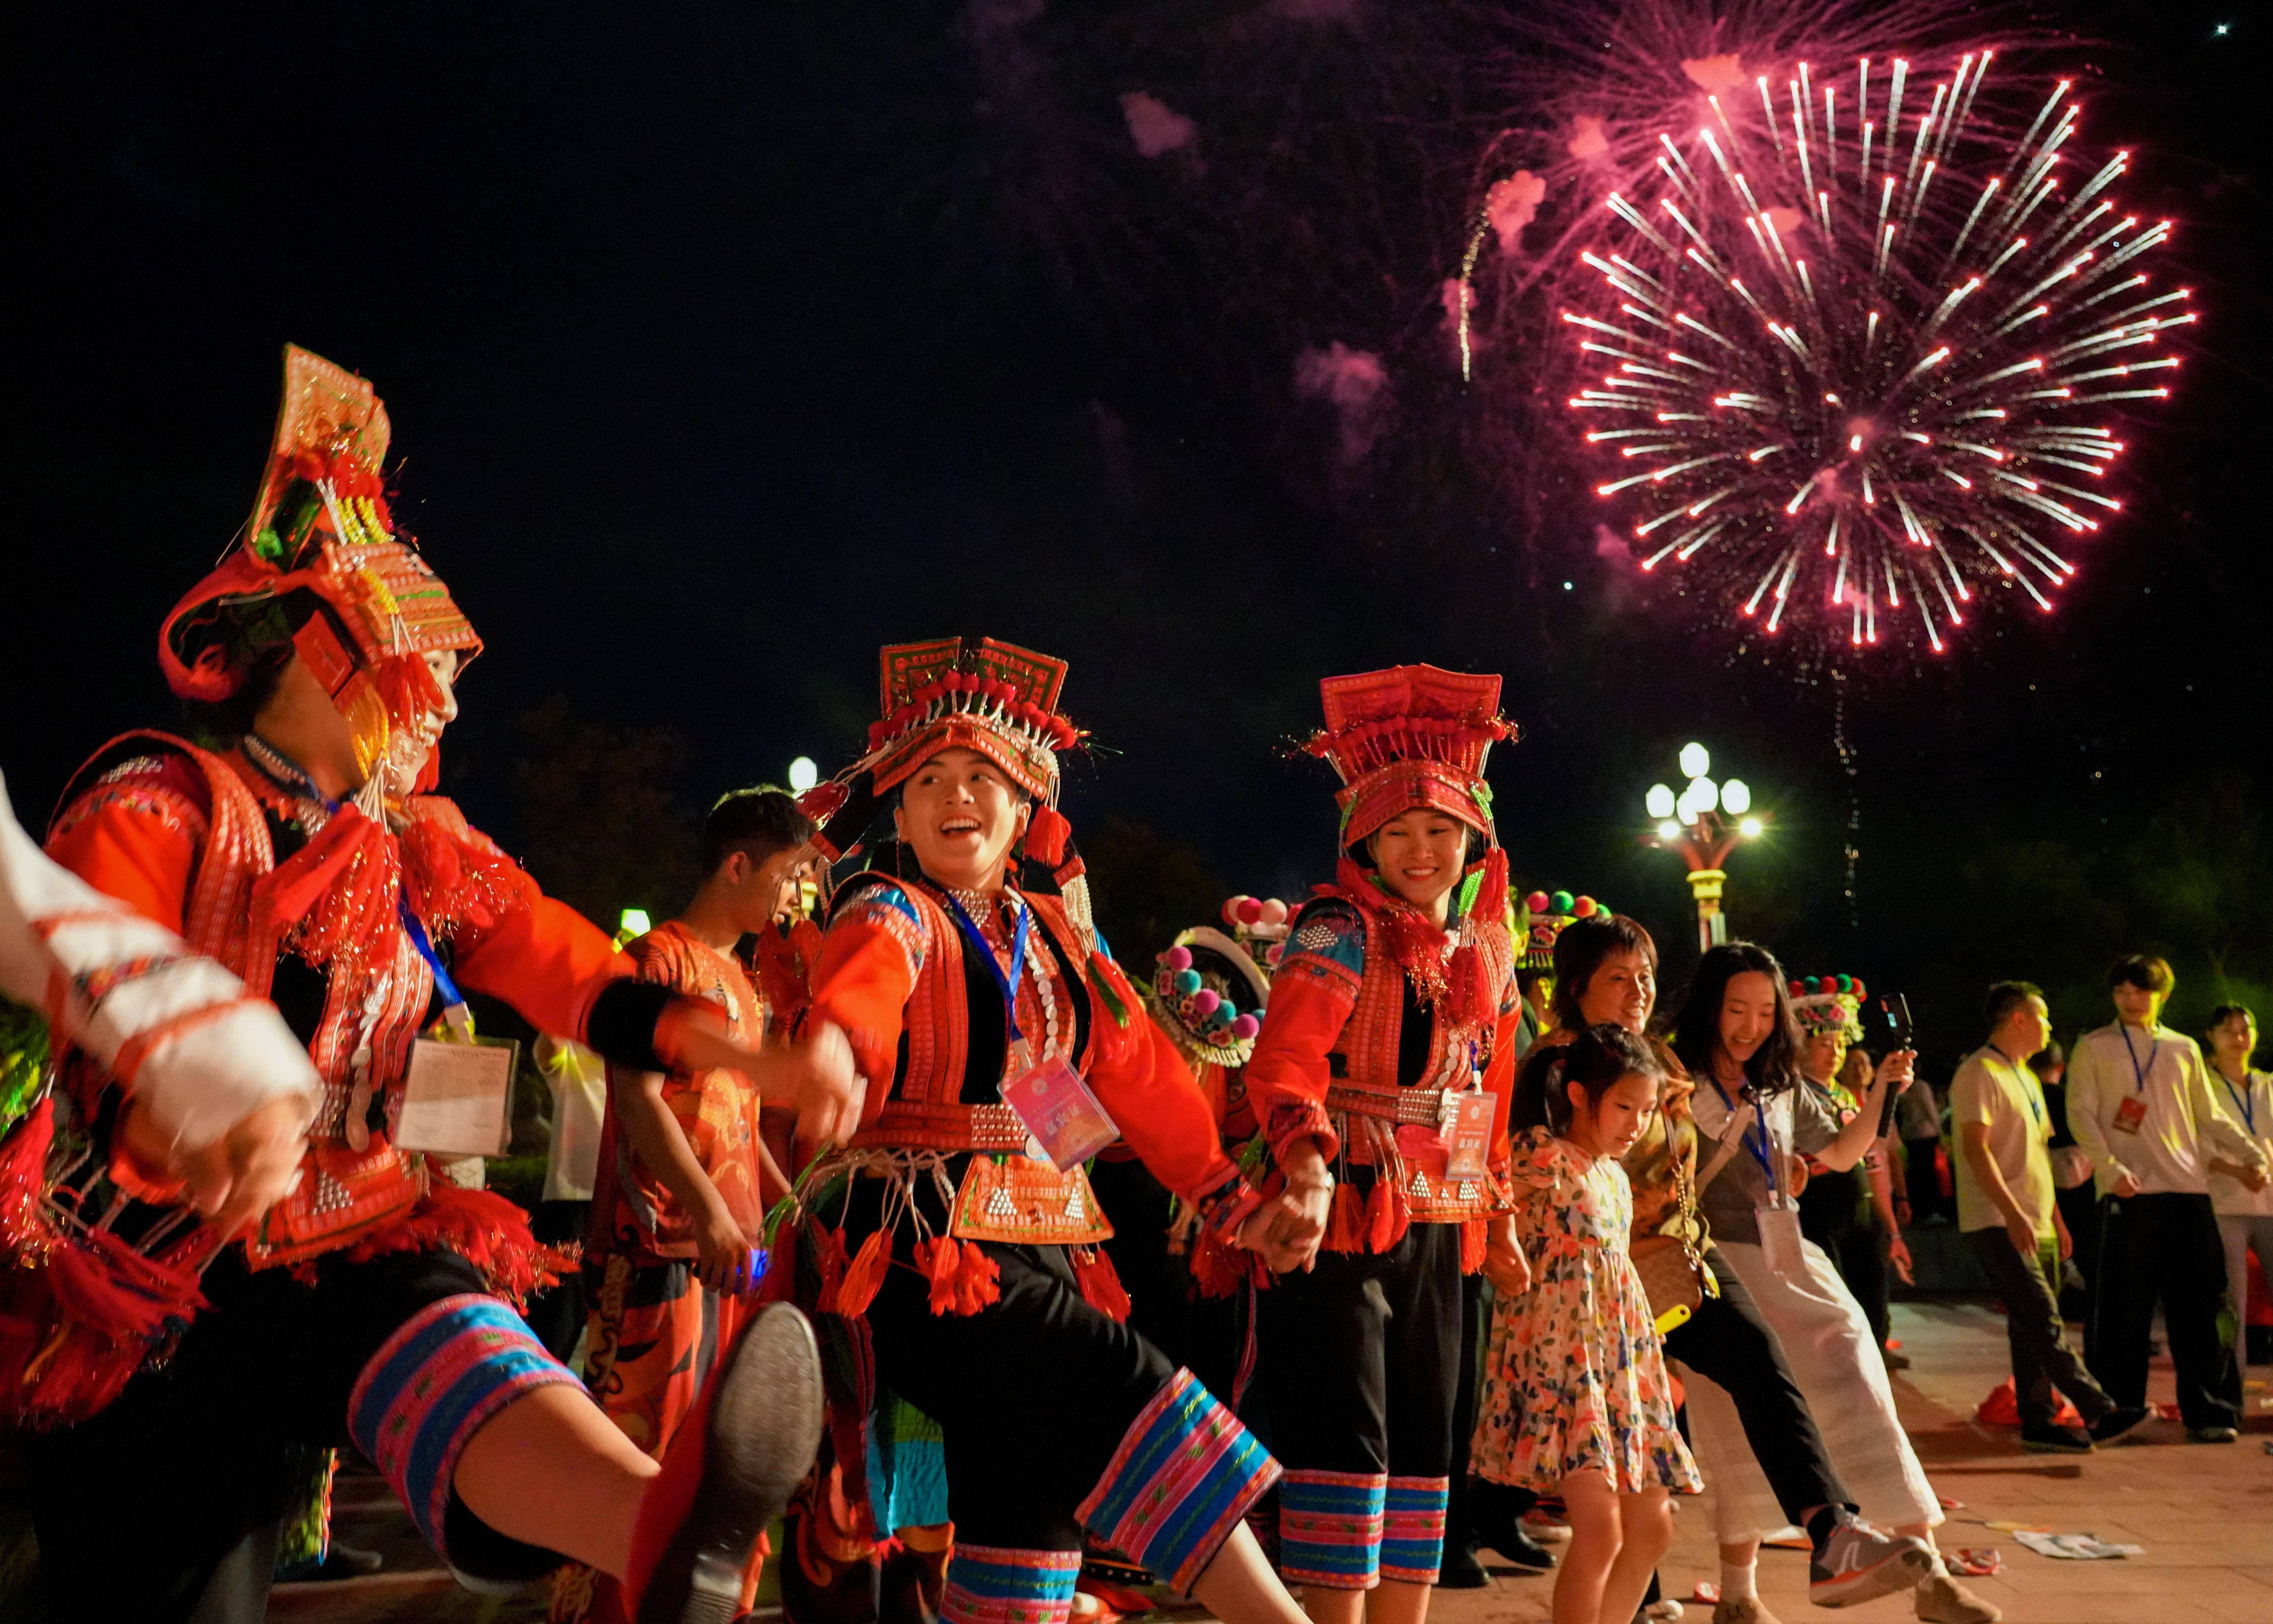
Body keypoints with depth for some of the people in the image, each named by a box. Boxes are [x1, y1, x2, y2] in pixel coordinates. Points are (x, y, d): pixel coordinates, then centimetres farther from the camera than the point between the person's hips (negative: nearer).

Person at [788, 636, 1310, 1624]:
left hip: (1037, 1252, 7)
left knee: (1030, 1506, 8)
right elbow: (858, 993, -29)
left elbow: (1138, 1069, 16)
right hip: (917, 1254, -6)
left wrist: (1230, 1199, 13)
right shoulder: (890, 918, -6)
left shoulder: (1054, 930, 13)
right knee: (1123, 1394, -17)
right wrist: (835, 1059, -51)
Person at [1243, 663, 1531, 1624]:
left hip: (1438, 1229, 7)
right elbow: (1283, 1062, -23)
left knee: (1424, 1447, 12)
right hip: (1339, 1216, -7)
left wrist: (1499, 1220, 22)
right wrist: (1308, 1160, -41)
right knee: (1346, 1440, -8)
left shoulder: (1488, 952, 12)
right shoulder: (1340, 929, -10)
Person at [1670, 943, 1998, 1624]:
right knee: (1746, 1438, 0)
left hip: (1796, 1267, 5)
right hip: (1723, 1269, -5)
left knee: (1864, 1402, -4)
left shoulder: (1781, 1088, 14)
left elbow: (1840, 1154, 25)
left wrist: (1879, 1093, 12)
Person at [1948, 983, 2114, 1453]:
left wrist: (2056, 1219, 20)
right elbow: (1976, 1149, -19)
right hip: (1997, 1223, -9)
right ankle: (2100, 1410, -14)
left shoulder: (2026, 1078, 20)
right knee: (2043, 1322, -13)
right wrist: (2013, 1214, -25)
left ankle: (2038, 1423, 12)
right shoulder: (1980, 1074, -10)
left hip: (2036, 1225, 9)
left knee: (2031, 1328, 9)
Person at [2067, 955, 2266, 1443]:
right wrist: (2110, 1168, -15)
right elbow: (2081, 1114, -1)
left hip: (2189, 1188, 3)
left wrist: (2250, 1152, 2)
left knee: (2199, 1303, 2)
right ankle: (2118, 1408, 5)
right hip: (2128, 1191, -3)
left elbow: (2209, 1117, 19)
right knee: (2124, 1305, -3)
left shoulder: (2185, 1050, 17)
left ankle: (2207, 1411, 9)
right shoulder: (2093, 1048, 8)